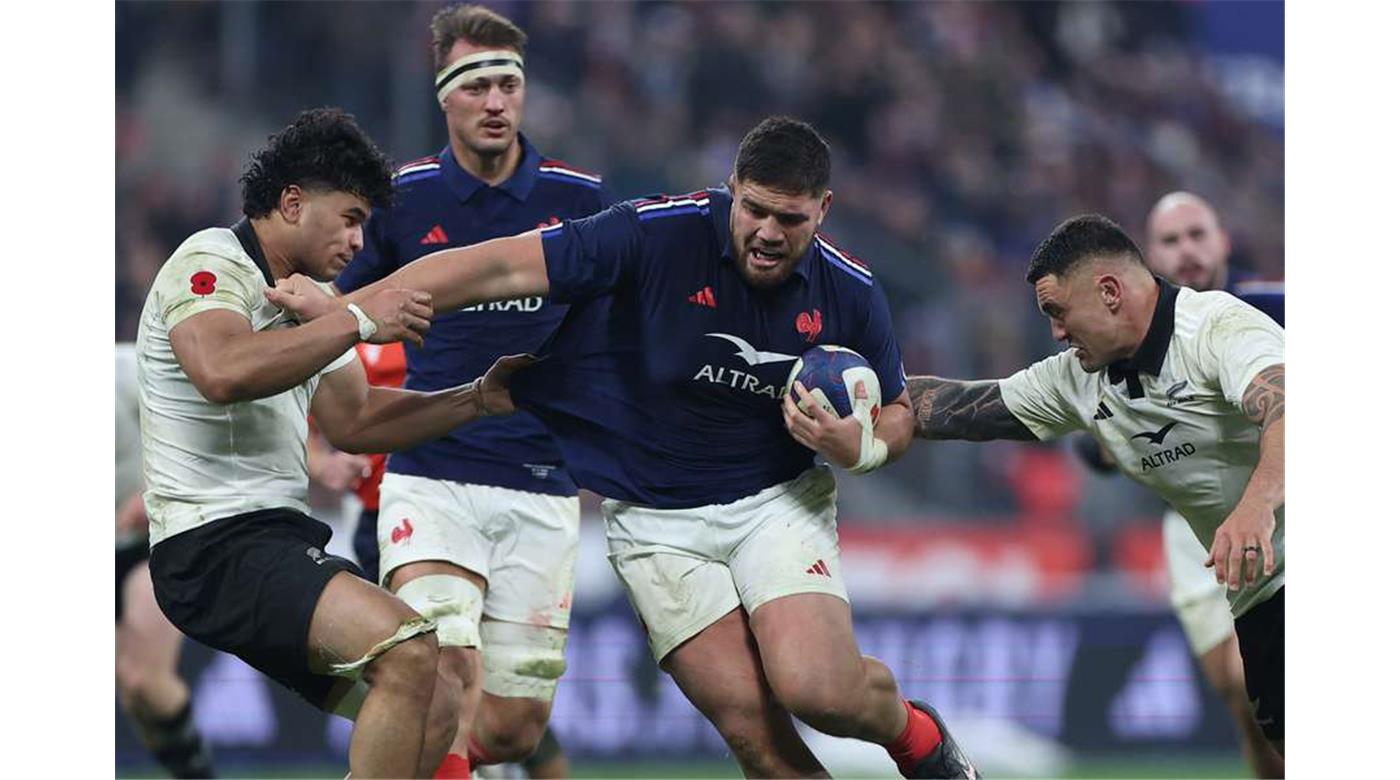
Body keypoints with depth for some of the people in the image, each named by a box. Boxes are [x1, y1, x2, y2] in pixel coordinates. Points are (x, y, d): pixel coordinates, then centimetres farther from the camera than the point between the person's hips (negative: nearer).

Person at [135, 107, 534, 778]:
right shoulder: (211, 262, -9)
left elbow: (353, 421, 26)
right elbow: (221, 371, -30)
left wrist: (476, 400, 14)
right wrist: (358, 322, -25)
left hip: (286, 537, 10)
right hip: (214, 545, -10)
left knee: (432, 710, 6)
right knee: (409, 652, -26)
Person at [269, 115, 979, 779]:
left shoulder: (850, 294, -7)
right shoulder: (657, 235, -17)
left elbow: (894, 413, 10)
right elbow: (505, 267, -20)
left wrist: (858, 447, -15)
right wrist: (344, 310, -26)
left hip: (780, 499, 1)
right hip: (654, 520, -1)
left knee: (814, 687, -22)